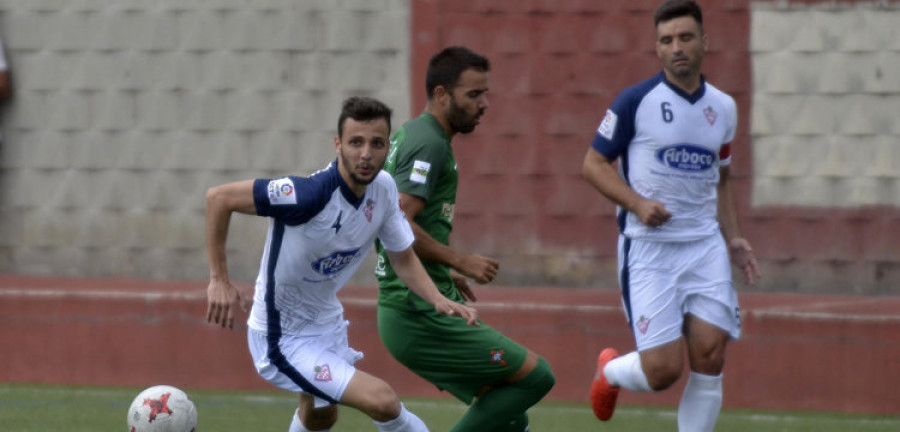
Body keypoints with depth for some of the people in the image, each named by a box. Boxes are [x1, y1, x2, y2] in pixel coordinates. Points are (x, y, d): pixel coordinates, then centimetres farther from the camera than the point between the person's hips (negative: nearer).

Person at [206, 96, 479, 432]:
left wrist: (438, 301, -12)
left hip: (327, 325, 9)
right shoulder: (310, 194, -31)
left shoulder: (384, 188, -8)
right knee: (381, 401, -24)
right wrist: (219, 280, -28)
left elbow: (403, 258, 6)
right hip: (282, 340, -9)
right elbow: (219, 197, -26)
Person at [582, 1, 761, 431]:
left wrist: (733, 238, 11)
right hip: (648, 247, -4)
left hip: (705, 246, 4)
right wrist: (638, 204, -16)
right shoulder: (636, 101, -6)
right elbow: (594, 163, -1)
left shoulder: (723, 107, 10)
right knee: (663, 370, -9)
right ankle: (610, 370, 26)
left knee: (709, 358, -8)